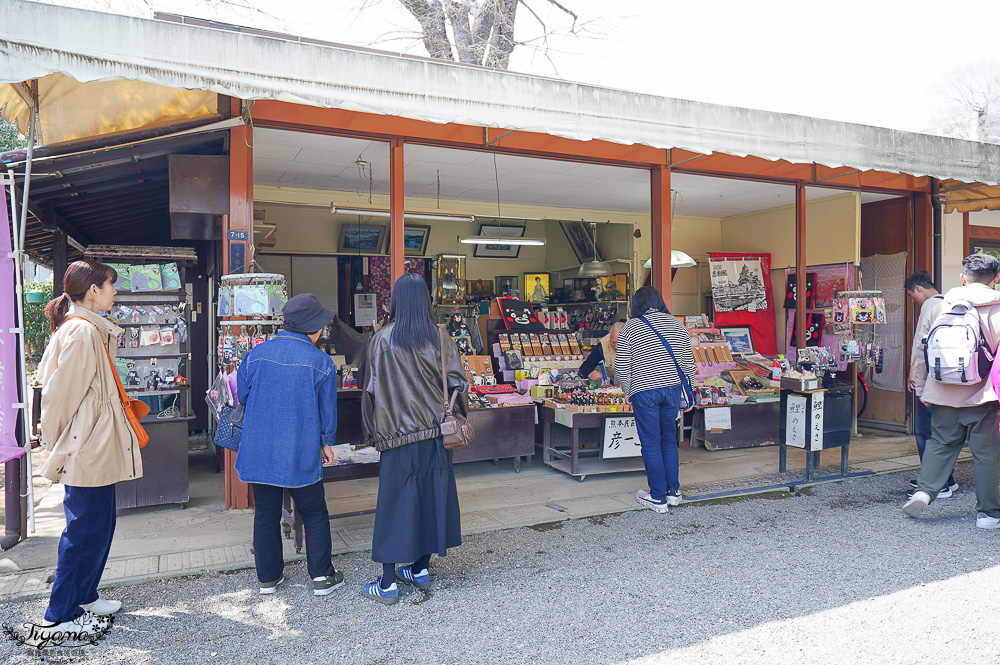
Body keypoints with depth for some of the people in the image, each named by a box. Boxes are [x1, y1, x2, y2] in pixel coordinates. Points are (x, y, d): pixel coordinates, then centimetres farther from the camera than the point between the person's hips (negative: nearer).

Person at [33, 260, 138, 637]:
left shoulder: (91, 330, 14)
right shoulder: (82, 331, -18)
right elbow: (60, 394, -18)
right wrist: (59, 450, -9)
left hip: (97, 450, 10)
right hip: (87, 451, -10)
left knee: (99, 525, 18)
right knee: (85, 530, 0)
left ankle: (83, 597, 31)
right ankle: (60, 617, 12)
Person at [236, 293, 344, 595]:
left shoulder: (256, 354, -3)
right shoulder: (322, 362, -10)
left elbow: (241, 395, 10)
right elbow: (328, 410, -1)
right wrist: (326, 442, 15)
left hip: (259, 453, 3)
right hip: (302, 455, -3)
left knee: (266, 515, 15)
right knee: (314, 514, 12)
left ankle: (268, 577, 27)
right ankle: (322, 577, 17)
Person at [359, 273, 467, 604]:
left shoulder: (382, 339, -8)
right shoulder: (440, 337, -2)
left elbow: (371, 389, -4)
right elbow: (456, 383, -1)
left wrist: (371, 432, 7)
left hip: (397, 433, -3)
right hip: (436, 432, 3)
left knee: (396, 500, 4)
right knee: (432, 494, 14)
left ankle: (388, 583, 10)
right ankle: (420, 568, 27)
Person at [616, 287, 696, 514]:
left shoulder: (629, 329, -4)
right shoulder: (677, 325, 6)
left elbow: (622, 370, -5)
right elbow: (688, 364, 7)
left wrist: (628, 391, 12)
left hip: (644, 392, -4)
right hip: (673, 389, 4)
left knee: (651, 444, 4)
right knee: (669, 440, 17)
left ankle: (658, 497, 11)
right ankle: (673, 491, 23)